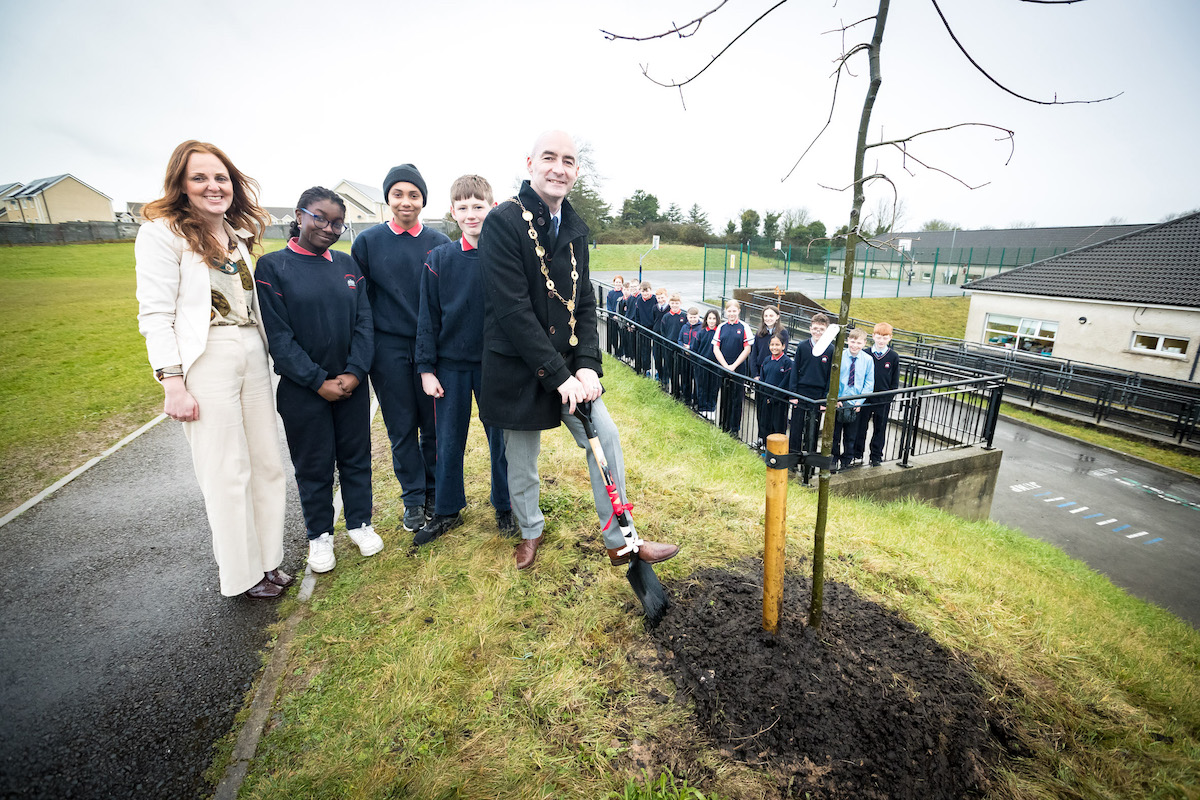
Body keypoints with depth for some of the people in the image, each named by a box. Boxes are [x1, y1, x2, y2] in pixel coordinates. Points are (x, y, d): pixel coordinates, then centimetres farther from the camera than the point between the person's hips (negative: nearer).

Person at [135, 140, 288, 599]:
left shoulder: (237, 234, 16)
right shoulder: (162, 233, -5)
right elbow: (154, 315, -10)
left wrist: (270, 353, 11)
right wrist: (173, 384, -16)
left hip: (253, 356, 7)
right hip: (206, 361, -6)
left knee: (267, 463, 10)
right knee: (227, 473, 1)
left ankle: (267, 560, 26)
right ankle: (243, 574, 18)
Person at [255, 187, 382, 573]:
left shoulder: (347, 264, 5)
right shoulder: (273, 266, -5)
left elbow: (364, 322, 1)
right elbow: (278, 335, -9)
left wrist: (355, 372, -10)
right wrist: (318, 381, -14)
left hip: (352, 383, 3)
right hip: (303, 389, -3)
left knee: (356, 455, 12)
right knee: (313, 464, 10)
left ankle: (360, 522, 31)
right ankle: (320, 534, 28)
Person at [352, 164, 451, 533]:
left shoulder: (439, 242, 4)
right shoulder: (368, 241, 3)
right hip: (389, 348, 0)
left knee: (434, 425, 6)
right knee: (401, 427, 7)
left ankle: (435, 494, 25)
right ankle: (413, 498, 23)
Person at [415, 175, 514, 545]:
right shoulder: (439, 259, 0)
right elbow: (428, 318, 2)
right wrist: (426, 368, -1)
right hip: (450, 364, 2)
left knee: (501, 438, 10)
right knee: (449, 441, 11)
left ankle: (504, 507, 29)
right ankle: (448, 511, 29)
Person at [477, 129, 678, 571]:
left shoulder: (575, 228, 8)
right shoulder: (504, 222, -13)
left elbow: (584, 303, 6)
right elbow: (513, 310, -20)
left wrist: (587, 365, -8)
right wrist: (558, 374, -21)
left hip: (570, 364, 5)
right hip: (519, 366, -5)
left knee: (605, 438, 0)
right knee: (522, 457, 10)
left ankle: (621, 540, 15)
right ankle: (530, 531, 37)